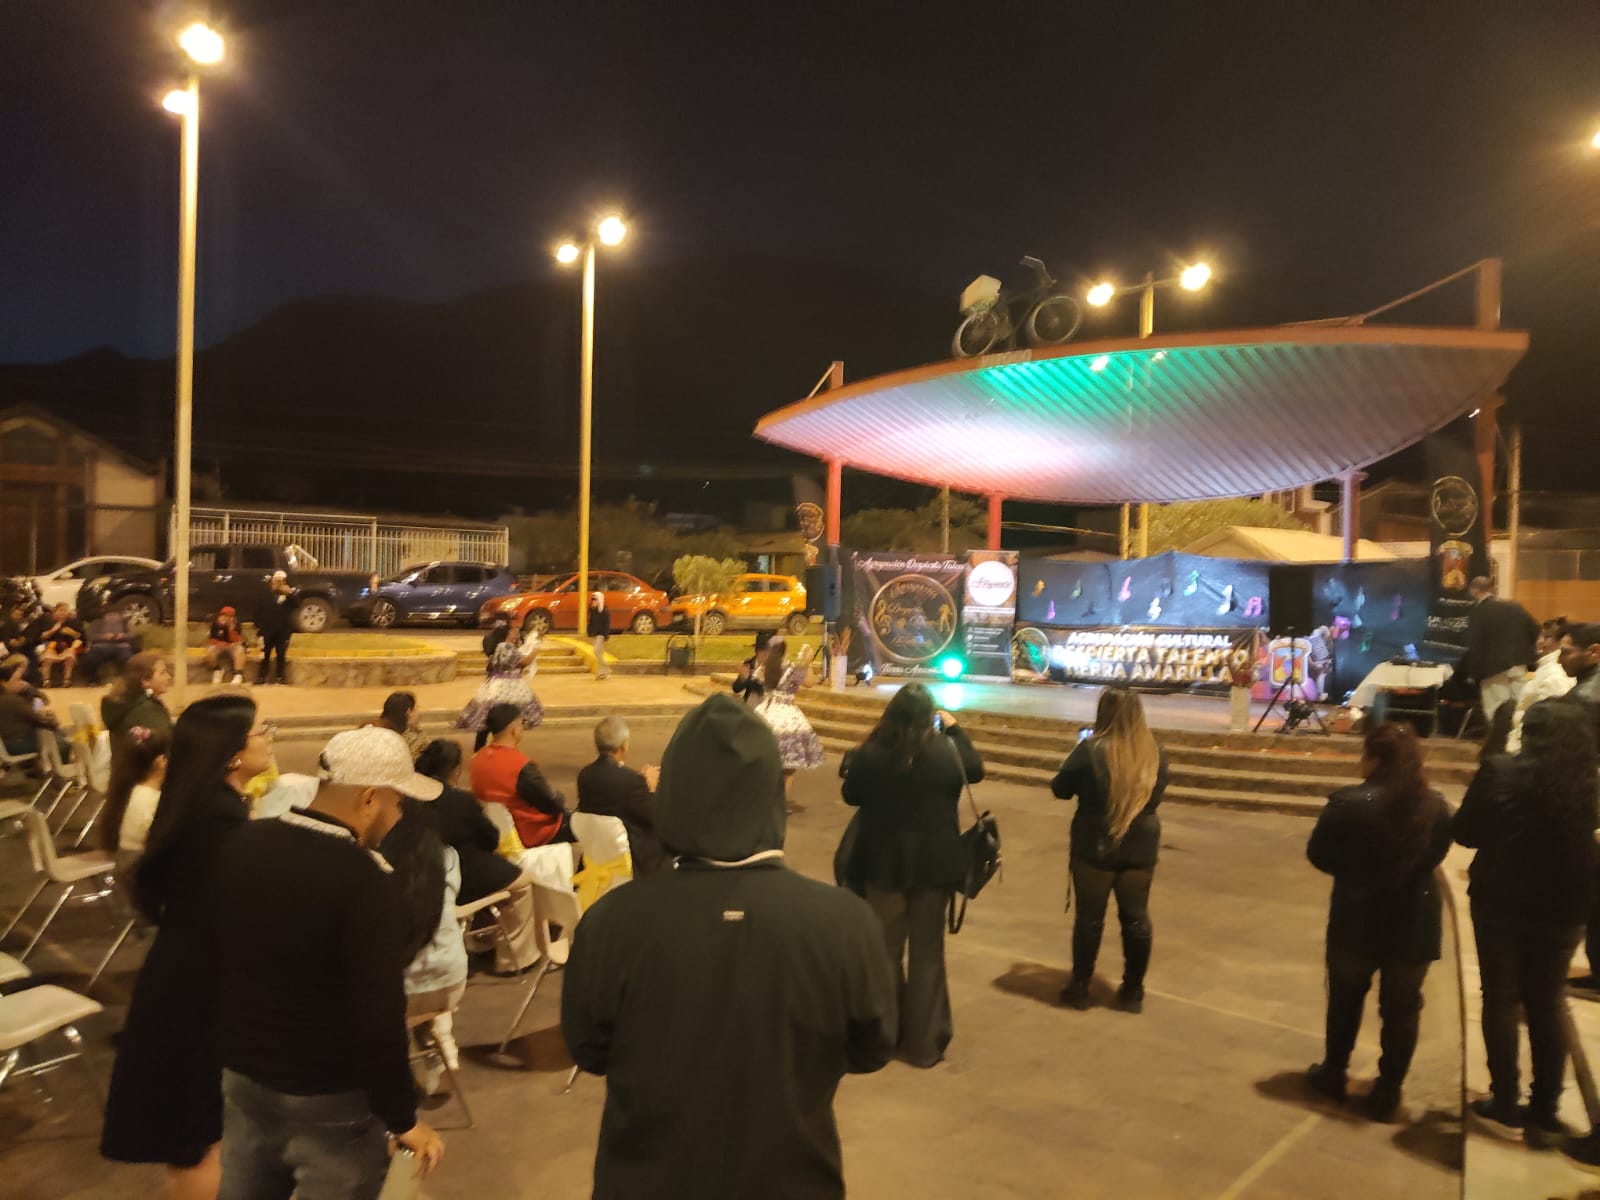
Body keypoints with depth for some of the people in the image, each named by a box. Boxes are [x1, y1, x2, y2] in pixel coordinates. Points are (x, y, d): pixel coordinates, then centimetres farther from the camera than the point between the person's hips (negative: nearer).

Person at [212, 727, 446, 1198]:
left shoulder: (242, 845, -4)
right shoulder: (367, 882, -26)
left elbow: (209, 954, 9)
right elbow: (378, 1018, -25)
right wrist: (402, 1118, -12)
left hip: (242, 1075, 7)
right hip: (330, 1099, -6)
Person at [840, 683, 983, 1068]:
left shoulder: (870, 754, -16)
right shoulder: (946, 751, -15)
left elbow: (851, 796, 1)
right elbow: (976, 770, 7)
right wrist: (954, 728, 15)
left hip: (883, 864, 1)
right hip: (934, 864, 0)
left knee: (885, 950, 18)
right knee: (927, 952, 13)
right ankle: (923, 1043, 19)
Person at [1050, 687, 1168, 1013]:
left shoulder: (1091, 750, -16)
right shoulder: (1155, 754, -3)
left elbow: (1060, 789, -4)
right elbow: (1155, 797, 12)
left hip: (1095, 846, -3)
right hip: (1141, 846, 3)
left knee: (1090, 917, 10)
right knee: (1136, 918, 13)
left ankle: (1079, 988, 20)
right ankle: (1133, 992, 21)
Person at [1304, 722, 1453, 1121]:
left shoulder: (1349, 803, -19)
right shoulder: (1435, 806, -7)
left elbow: (1318, 854, -10)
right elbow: (1437, 854, 8)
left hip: (1357, 920, -2)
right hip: (1414, 922, 2)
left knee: (1345, 999, 18)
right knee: (1401, 1009, 13)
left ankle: (1334, 1073, 31)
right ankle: (1387, 1092, 19)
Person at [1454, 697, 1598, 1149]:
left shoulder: (1500, 773, -15)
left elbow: (1465, 833, -7)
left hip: (1501, 901, -2)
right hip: (1561, 908, 2)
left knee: (1501, 1000, 13)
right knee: (1547, 1006, 14)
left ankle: (1506, 1107, 19)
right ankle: (1544, 1115, 18)